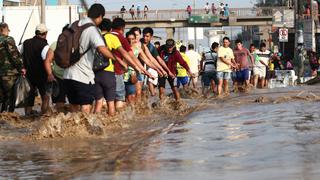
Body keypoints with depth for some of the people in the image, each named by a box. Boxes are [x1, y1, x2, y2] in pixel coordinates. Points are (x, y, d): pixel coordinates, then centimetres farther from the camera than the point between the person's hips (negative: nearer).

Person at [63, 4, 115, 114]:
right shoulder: (92, 30, -14)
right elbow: (102, 49, -27)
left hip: (68, 74, 7)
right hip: (83, 76, -7)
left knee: (74, 106, 16)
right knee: (86, 108, -2)